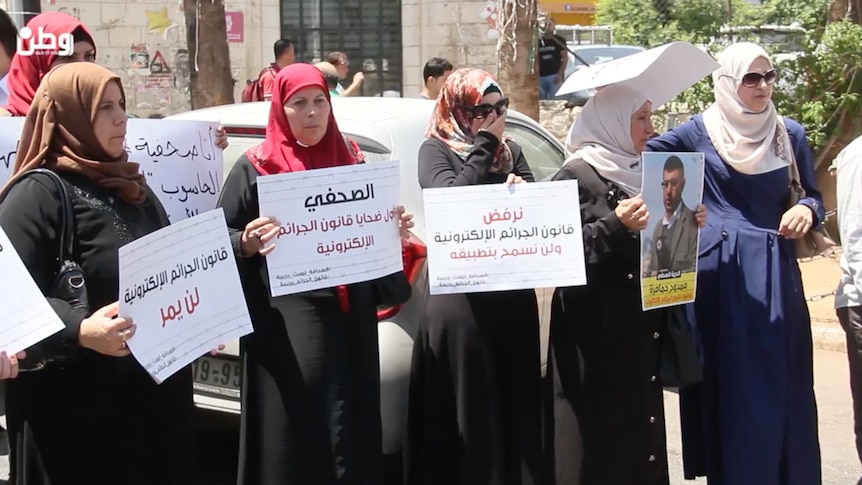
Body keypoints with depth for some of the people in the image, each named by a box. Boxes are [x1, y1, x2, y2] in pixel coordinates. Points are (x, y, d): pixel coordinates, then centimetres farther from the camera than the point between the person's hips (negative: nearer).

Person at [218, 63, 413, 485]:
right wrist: (247, 244, -22)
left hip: (350, 322, 5)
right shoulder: (255, 167, -1)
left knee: (352, 435, 8)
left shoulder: (348, 164, 13)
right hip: (286, 327, -4)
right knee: (289, 437, -3)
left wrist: (394, 232, 2)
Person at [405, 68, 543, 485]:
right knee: (466, 409, -3)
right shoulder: (436, 150, 1)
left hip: (513, 292, 5)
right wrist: (484, 144, -10)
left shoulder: (510, 151, 14)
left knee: (516, 403, 8)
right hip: (459, 295, -5)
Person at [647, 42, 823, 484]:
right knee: (728, 383, 0)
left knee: (779, 382, 3)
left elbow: (813, 197, 12)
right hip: (719, 270, -2)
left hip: (774, 272, 3)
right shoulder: (699, 132, 0)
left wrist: (807, 210, -10)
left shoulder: (790, 134, 7)